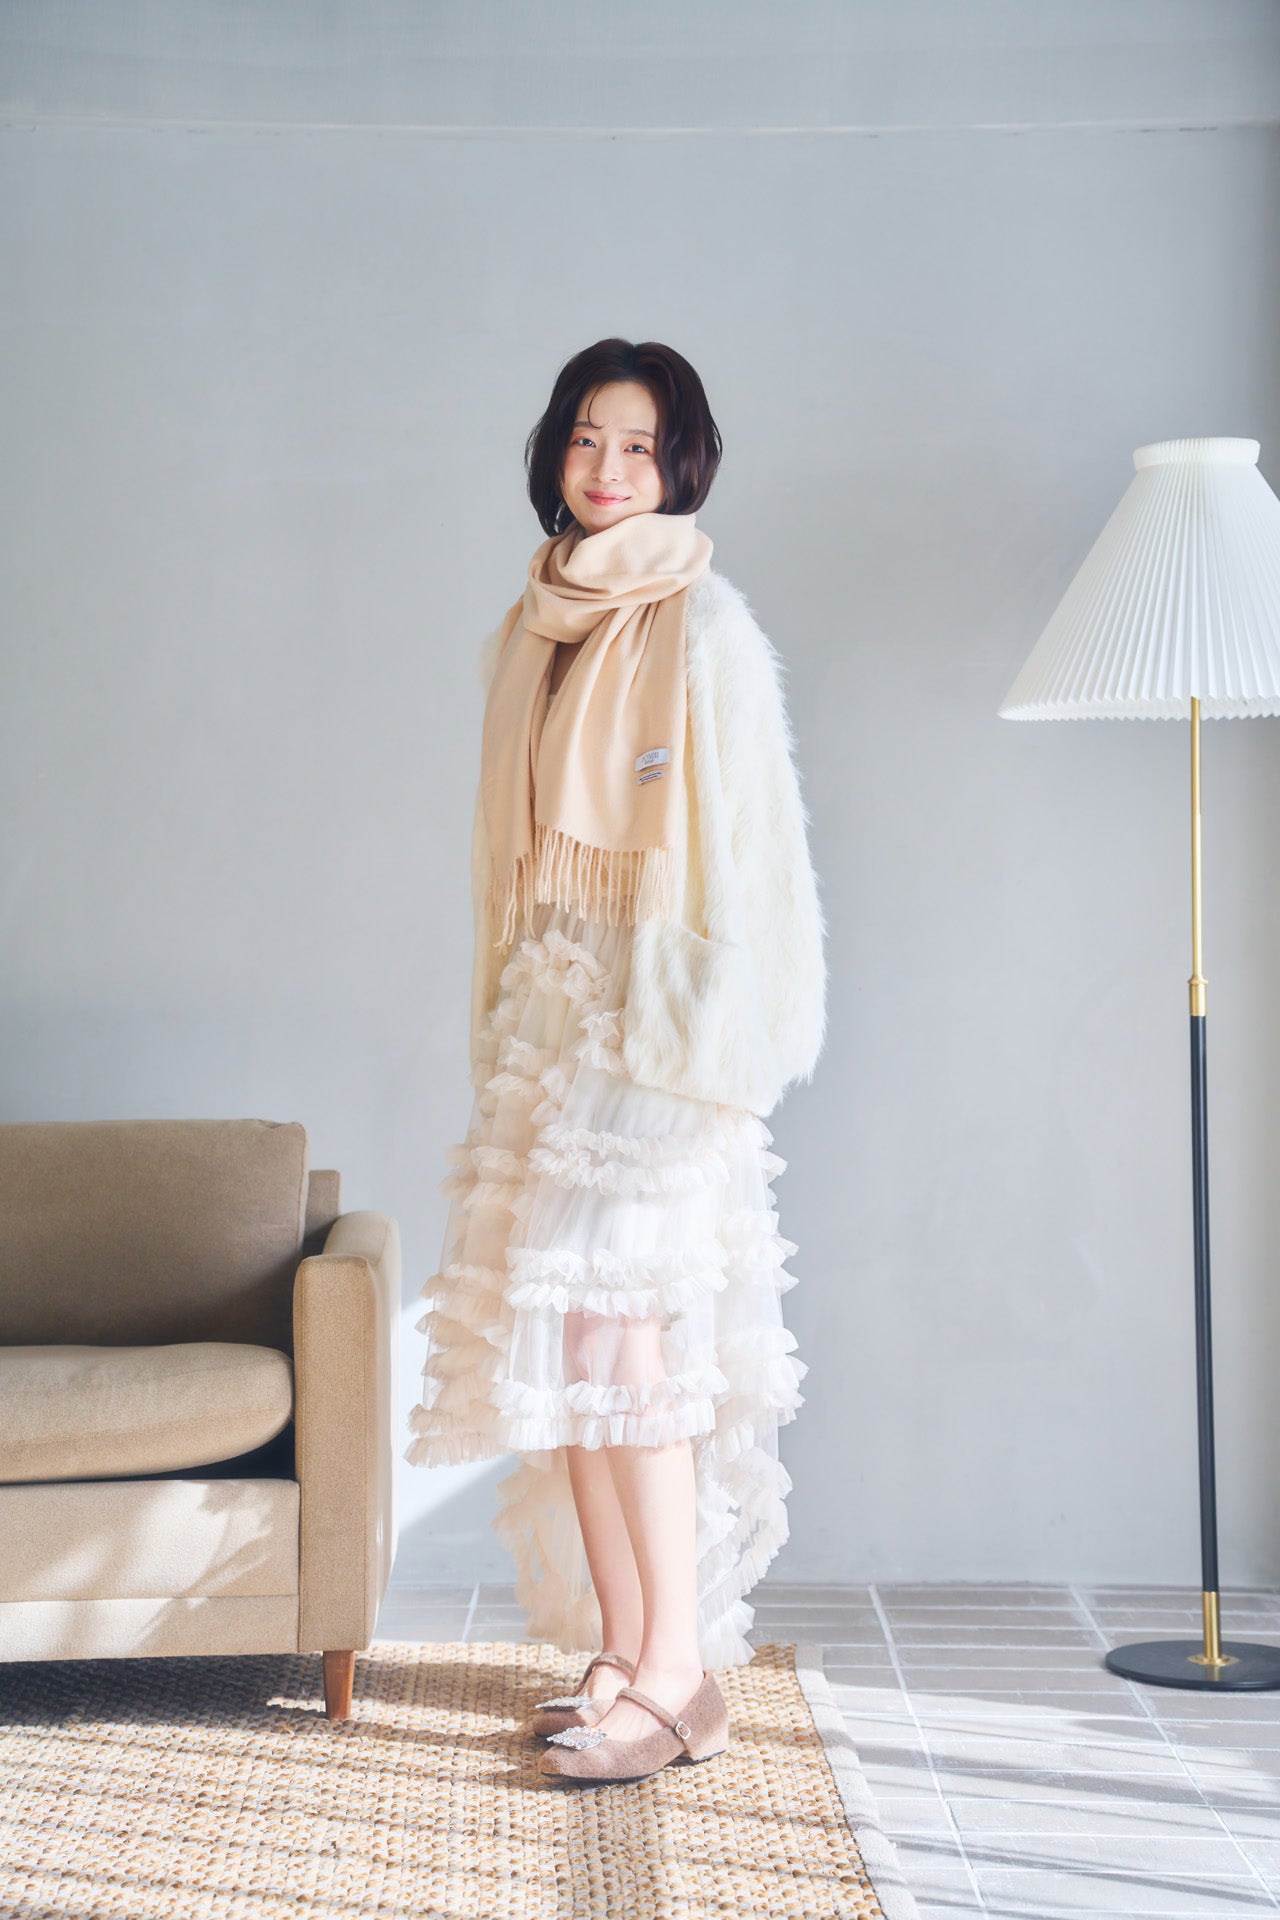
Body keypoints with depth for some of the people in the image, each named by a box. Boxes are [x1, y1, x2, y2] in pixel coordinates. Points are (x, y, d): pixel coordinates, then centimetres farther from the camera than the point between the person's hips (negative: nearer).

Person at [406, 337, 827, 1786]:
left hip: (660, 1011, -7)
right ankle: (622, 1651, 12)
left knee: (610, 1318, -12)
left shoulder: (700, 624, -7)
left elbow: (734, 845, -11)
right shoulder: (533, 626, 15)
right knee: (562, 1326, 5)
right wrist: (507, 1010, 15)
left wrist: (692, 1044, -16)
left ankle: (681, 1677, -5)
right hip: (552, 1001, 7)